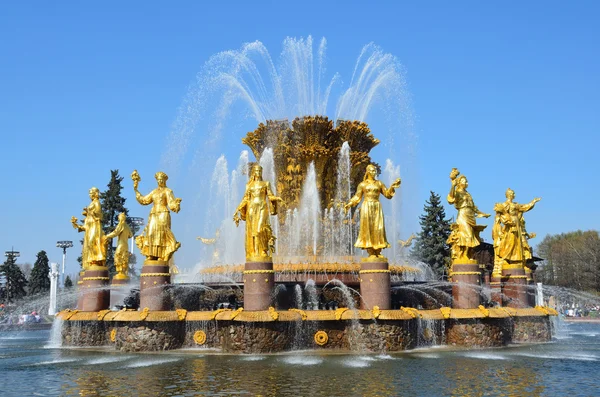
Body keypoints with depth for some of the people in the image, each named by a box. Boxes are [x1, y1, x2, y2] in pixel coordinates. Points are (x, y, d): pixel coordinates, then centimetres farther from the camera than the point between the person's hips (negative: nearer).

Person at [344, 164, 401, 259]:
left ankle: (378, 252, -1)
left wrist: (392, 187, -6)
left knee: (378, 228, -3)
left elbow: (388, 194, 10)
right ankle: (371, 252, -7)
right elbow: (357, 197, 6)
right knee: (368, 228, -7)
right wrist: (349, 204, -6)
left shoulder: (379, 183, 12)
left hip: (377, 207, 2)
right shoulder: (362, 184, 7)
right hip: (367, 207, -2)